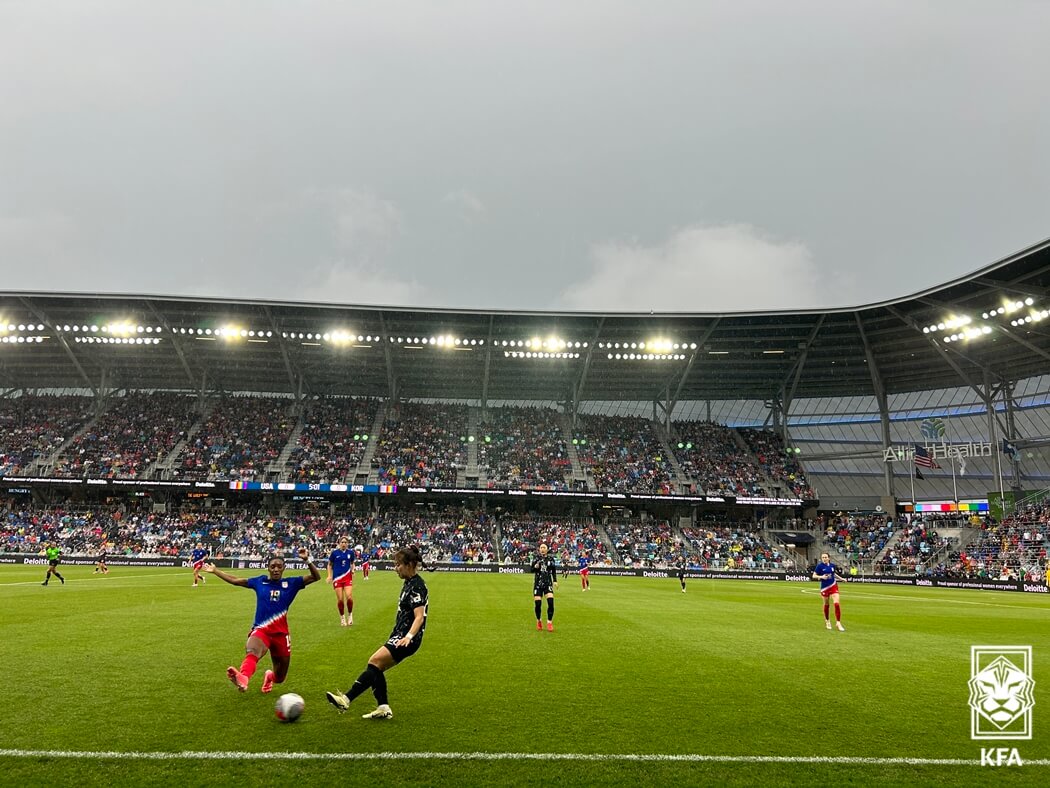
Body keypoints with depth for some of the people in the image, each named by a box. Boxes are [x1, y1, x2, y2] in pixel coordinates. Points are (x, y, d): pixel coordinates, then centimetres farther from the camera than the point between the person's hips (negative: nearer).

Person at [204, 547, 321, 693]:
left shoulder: (291, 583, 3)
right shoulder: (260, 581, 8)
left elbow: (315, 577, -7)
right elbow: (235, 580, 20)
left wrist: (307, 560, -22)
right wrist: (215, 571, 22)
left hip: (281, 633, 1)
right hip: (260, 630, -1)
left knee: (279, 678, 14)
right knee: (252, 652, -39)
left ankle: (269, 676, 51)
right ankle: (243, 679, -69)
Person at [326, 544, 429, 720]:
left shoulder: (417, 586, -16)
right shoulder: (409, 583, 14)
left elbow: (419, 617, -24)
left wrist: (409, 636, -37)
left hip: (408, 639, -10)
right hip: (400, 635, 10)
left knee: (375, 661, -18)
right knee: (376, 668, 4)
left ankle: (346, 699, -19)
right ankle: (384, 708, 8)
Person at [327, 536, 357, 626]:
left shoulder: (351, 552, 3)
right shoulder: (335, 552, -2)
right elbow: (330, 565, 9)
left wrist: (352, 570, 0)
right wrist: (330, 576, 0)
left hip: (347, 578, 1)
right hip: (337, 578, -1)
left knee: (349, 597, -13)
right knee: (340, 599, -3)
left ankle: (350, 614, 12)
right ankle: (342, 617, 18)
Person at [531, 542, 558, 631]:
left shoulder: (551, 559, 4)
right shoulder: (536, 558, 2)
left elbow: (554, 571, 12)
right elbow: (532, 570, -1)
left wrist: (555, 581, 1)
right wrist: (535, 566, -22)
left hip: (548, 583, 0)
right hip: (538, 583, 0)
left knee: (551, 602, -15)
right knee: (537, 604, -2)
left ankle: (549, 622, -2)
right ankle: (538, 621, 23)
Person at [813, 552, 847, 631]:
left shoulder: (832, 565, 2)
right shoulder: (819, 566, -9)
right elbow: (814, 576, -8)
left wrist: (841, 578, 14)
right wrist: (821, 577, -24)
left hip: (833, 586, 2)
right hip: (824, 587, -2)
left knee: (836, 603, -11)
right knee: (826, 604, 9)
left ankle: (838, 623, -4)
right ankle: (827, 621, 32)